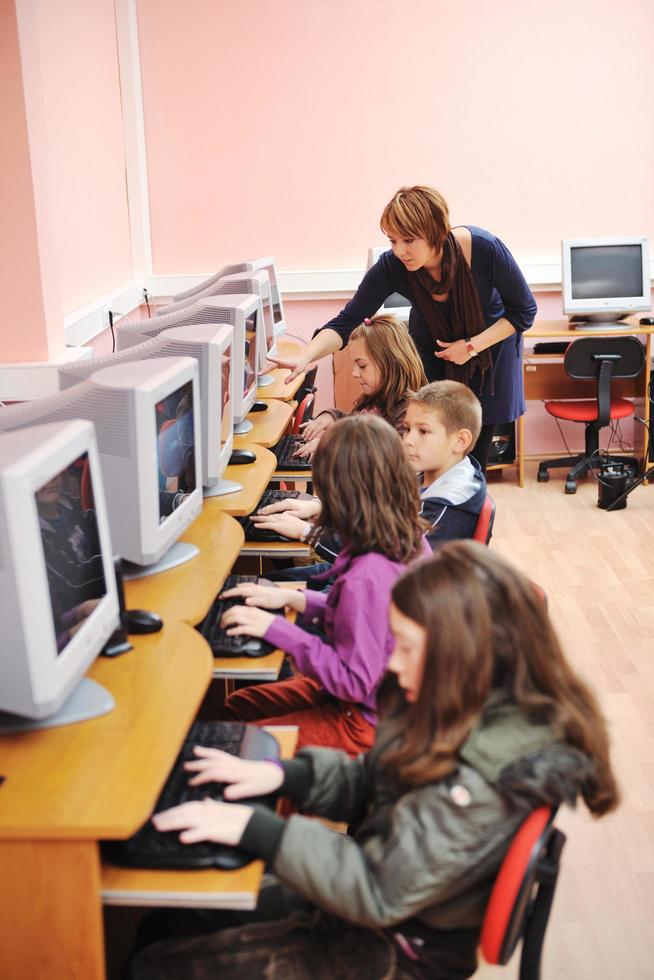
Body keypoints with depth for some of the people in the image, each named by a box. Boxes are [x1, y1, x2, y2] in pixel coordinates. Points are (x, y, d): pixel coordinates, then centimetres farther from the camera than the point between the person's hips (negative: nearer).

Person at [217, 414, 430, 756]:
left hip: (370, 724, -9)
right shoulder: (411, 540, -6)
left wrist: (277, 629, -23)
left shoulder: (366, 578, -33)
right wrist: (294, 598, 3)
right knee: (236, 706, 18)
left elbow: (354, 682, -26)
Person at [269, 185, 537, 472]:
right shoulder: (391, 266, -27)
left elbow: (524, 311, -17)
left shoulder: (485, 249, -30)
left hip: (489, 343, -1)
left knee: (477, 447, -1)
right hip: (432, 350, 1)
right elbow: (346, 321, -25)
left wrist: (473, 346, -26)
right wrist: (304, 358, -42)